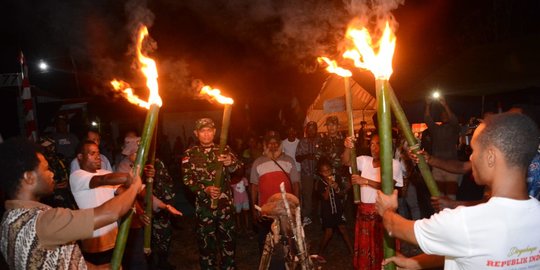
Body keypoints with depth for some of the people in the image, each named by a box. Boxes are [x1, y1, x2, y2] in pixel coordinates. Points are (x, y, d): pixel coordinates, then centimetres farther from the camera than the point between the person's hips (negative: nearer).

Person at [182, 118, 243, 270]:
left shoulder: (224, 149, 7)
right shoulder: (190, 153, 2)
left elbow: (239, 166, -6)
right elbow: (187, 179, -6)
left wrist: (231, 163, -29)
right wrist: (205, 190, -22)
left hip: (226, 203, 1)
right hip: (204, 204, -1)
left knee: (228, 239, 13)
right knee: (206, 241, 10)